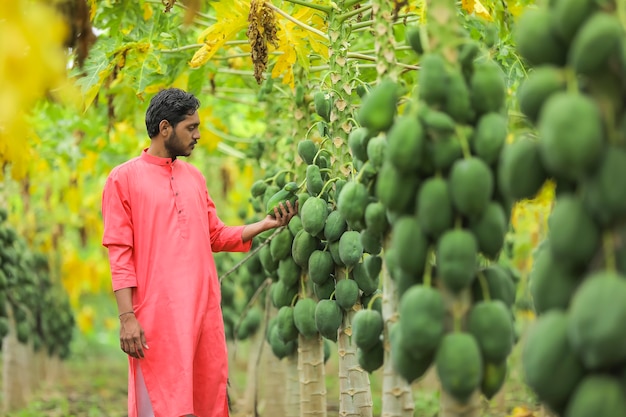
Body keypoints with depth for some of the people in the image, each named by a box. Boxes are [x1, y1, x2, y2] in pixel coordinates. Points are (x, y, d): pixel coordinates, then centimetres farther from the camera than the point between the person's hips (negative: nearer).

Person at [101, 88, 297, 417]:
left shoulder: (194, 177, 15)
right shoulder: (124, 178, -1)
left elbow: (216, 236, 18)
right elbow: (120, 254, -6)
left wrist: (265, 225, 6)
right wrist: (127, 317, -13)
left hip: (204, 308, 6)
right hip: (157, 313, -6)